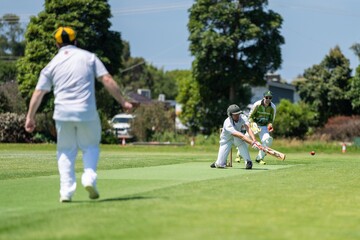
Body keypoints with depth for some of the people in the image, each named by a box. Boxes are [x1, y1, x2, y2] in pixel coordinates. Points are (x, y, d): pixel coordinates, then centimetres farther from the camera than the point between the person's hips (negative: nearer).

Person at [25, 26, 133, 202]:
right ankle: (89, 177, -7)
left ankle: (66, 191, 5)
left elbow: (38, 92, 8)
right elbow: (107, 80, -2)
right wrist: (122, 102, 3)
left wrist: (30, 117, 14)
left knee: (66, 151, 14)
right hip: (87, 112, -1)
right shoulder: (89, 57, 5)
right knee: (90, 147, 17)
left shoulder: (52, 64, 9)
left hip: (63, 113, 1)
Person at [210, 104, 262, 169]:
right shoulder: (227, 123, -36)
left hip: (237, 139, 4)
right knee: (220, 165, -11)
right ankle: (218, 163, 29)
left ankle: (248, 161, -27)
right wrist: (252, 142, -56)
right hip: (226, 140, -4)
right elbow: (239, 135, -46)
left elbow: (248, 129, -36)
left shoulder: (240, 118, -23)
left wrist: (254, 140, -53)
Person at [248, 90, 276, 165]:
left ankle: (259, 158, -4)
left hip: (264, 126, 2)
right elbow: (250, 116, -11)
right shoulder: (257, 104, -18)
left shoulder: (273, 107, -10)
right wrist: (253, 125, -25)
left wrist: (269, 125, -19)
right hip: (254, 124, -2)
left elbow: (271, 119, 3)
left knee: (268, 139, -20)